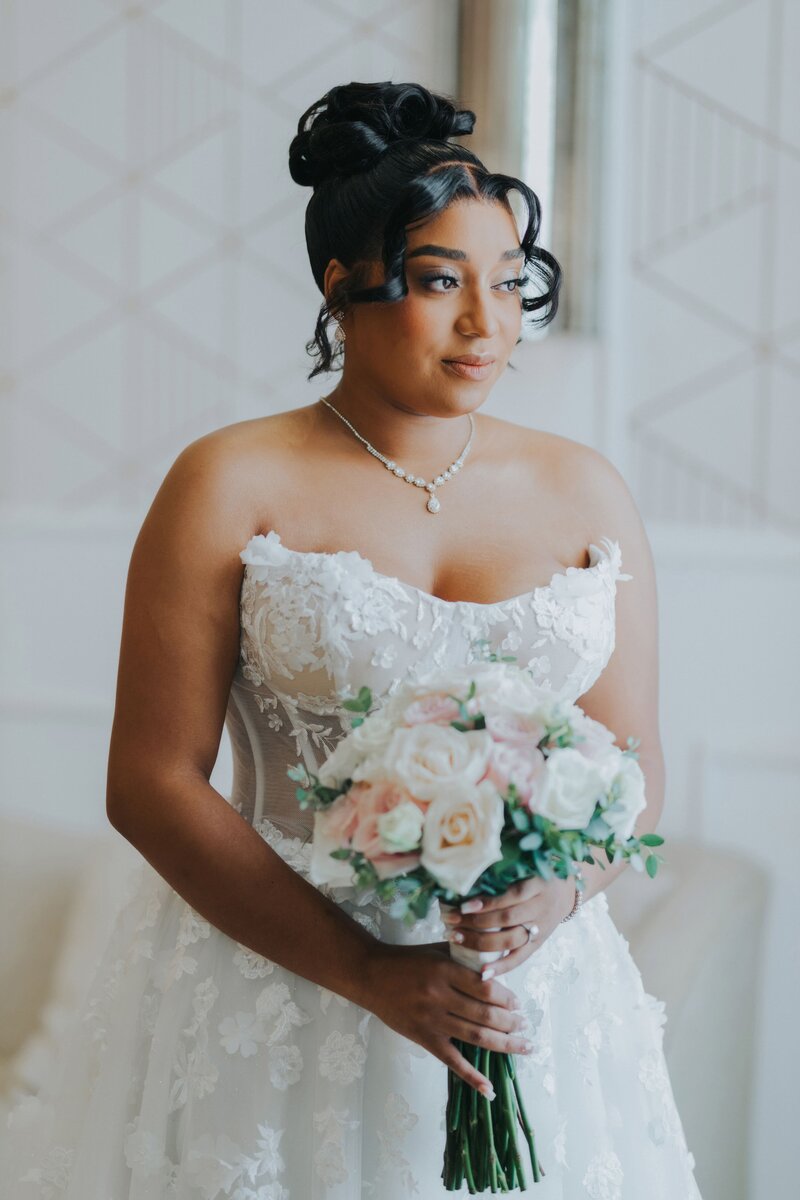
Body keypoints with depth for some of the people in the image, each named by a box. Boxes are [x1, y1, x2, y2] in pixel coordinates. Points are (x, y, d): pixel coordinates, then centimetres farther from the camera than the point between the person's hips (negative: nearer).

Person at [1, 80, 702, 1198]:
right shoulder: (231, 486, -5)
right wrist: (366, 972, -16)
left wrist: (555, 892, -16)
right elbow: (150, 781, -9)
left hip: (529, 999, 3)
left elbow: (636, 769, 6)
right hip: (273, 976, -2)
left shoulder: (584, 492, 5)